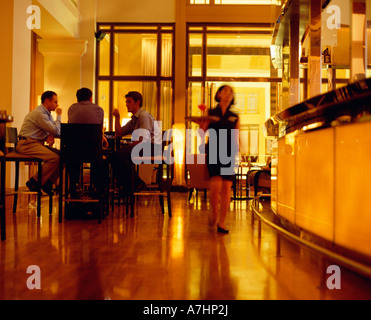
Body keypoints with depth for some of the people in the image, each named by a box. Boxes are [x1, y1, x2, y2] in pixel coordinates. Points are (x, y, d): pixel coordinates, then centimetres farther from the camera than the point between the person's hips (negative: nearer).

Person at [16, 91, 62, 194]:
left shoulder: (47, 113, 16)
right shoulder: (39, 113, -17)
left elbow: (53, 128, 18)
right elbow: (56, 130, -19)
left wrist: (51, 136, -6)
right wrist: (59, 115, -5)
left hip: (38, 143, 10)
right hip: (27, 144, -10)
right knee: (55, 158, -27)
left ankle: (48, 182, -2)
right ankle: (34, 182, -13)